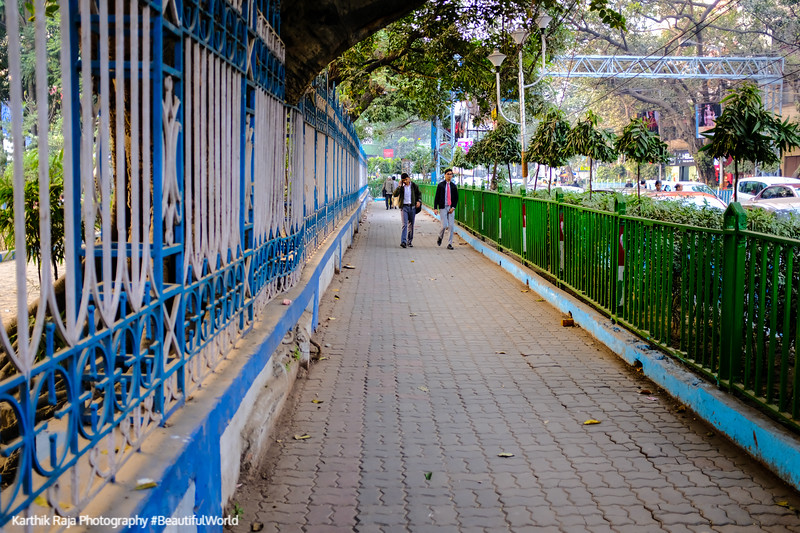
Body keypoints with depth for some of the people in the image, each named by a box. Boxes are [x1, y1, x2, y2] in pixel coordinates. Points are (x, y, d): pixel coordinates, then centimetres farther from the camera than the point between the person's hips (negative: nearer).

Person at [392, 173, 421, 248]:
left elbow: (419, 194, 17)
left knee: (411, 225, 8)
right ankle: (403, 242, -18)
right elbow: (395, 194, -13)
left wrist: (419, 201, 0)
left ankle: (409, 241, 17)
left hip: (412, 207, 2)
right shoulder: (401, 187, -1)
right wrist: (399, 186, -17)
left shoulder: (414, 186, 4)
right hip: (404, 207, -2)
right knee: (404, 224, -13)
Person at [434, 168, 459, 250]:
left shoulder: (453, 186, 10)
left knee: (451, 226, -3)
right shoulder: (440, 185, 4)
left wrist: (453, 207, -4)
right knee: (444, 226, -10)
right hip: (443, 207, -2)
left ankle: (449, 244, 4)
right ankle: (440, 237, 21)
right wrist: (435, 208, -5)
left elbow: (456, 198, 10)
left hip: (451, 208, 2)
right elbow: (436, 197, 3)